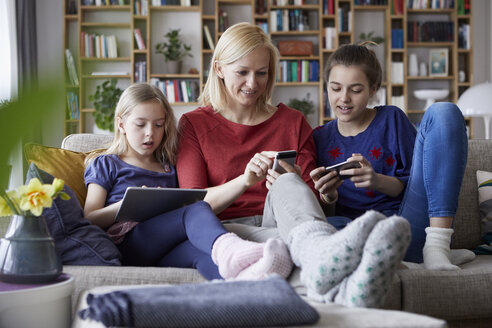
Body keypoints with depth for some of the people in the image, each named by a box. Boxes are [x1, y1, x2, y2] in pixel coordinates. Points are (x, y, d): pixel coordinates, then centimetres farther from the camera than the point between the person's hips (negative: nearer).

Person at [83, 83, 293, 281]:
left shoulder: (169, 169, 32)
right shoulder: (105, 164, 21)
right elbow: (89, 219, 9)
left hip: (166, 253, 4)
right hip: (126, 243, -4)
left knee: (199, 250, -36)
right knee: (196, 210, -33)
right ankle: (227, 249, -68)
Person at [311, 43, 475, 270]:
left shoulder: (392, 119, 11)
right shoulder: (320, 137, 15)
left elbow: (412, 185, 7)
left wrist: (377, 181, -14)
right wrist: (327, 195, -12)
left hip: (411, 223, 1)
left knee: (442, 112, -14)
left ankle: (436, 245, -24)